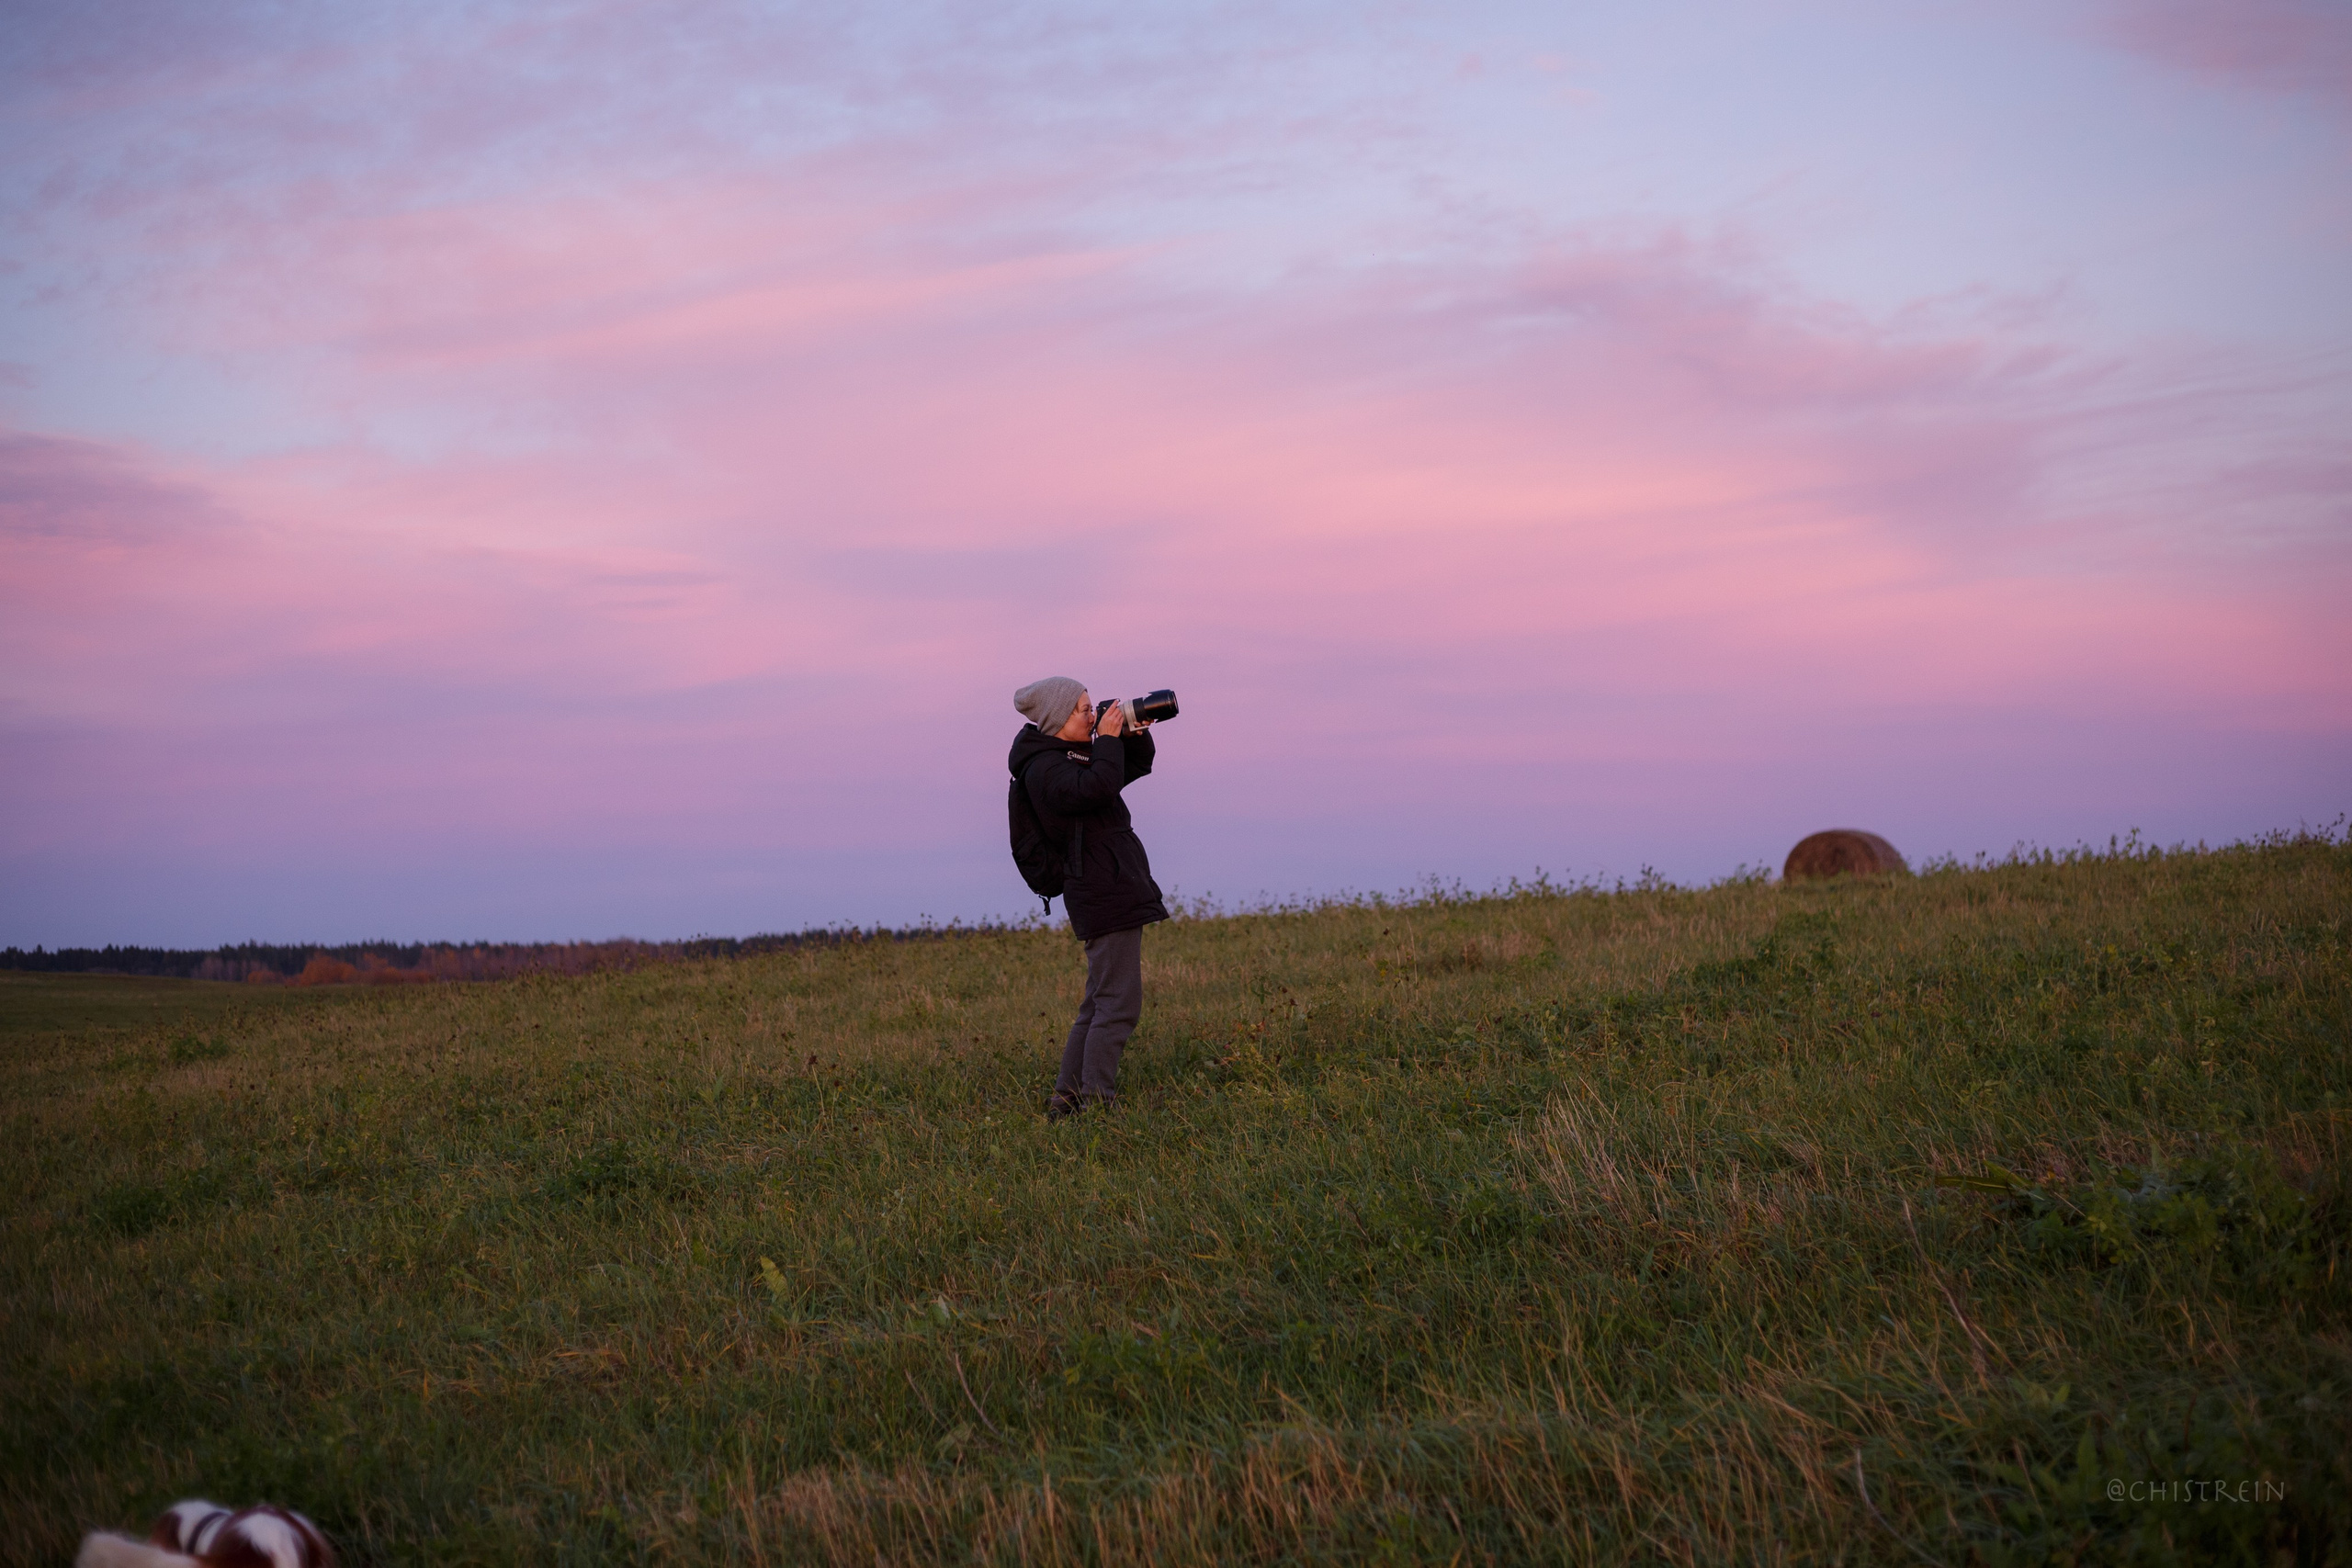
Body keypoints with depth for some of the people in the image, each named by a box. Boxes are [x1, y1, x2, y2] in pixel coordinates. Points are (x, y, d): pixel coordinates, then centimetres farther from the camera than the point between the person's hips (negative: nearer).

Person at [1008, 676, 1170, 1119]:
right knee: (1119, 1004, -11)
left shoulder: (1073, 754, 17)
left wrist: (1135, 737, 8)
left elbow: (1136, 768, 27)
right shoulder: (1044, 767, -13)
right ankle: (1095, 1101, -11)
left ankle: (1066, 1100, 15)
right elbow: (1097, 787, -30)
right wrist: (1109, 739, -17)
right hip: (1105, 895, -10)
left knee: (1100, 1005, 13)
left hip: (1116, 893, 11)